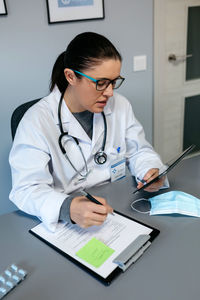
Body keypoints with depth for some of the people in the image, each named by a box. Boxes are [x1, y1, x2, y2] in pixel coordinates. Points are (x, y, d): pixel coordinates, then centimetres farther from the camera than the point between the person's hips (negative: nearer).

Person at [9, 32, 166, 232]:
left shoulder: (120, 105, 4)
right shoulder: (36, 121, -14)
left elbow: (139, 151, 14)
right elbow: (27, 189, -18)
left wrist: (152, 171, -8)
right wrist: (68, 208, -37)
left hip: (122, 207, 3)